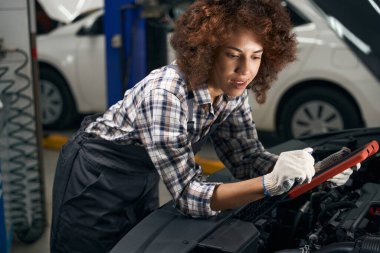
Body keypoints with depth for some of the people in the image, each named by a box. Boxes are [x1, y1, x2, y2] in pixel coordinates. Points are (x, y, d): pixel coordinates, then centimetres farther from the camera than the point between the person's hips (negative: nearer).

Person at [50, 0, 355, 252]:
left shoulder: (232, 91, -15)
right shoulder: (166, 93, -36)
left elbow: (248, 158, -9)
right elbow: (189, 196, -35)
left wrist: (306, 167, -27)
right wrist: (271, 184, -47)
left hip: (143, 180, 6)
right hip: (96, 177, -6)